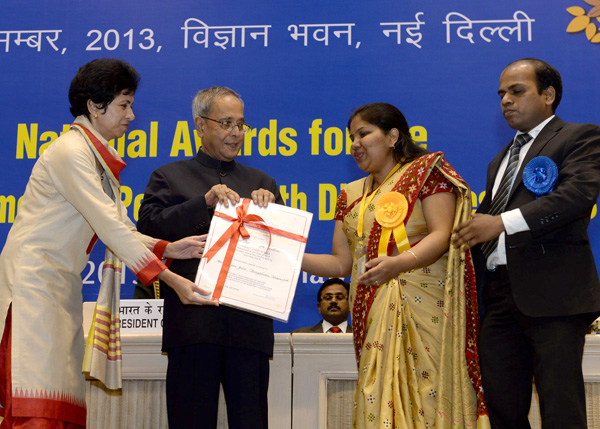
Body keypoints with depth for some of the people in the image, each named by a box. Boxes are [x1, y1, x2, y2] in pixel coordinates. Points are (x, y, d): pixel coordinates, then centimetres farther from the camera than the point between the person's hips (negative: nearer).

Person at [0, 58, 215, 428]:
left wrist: (167, 248, -6)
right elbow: (110, 227, -19)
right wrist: (169, 279, -20)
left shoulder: (99, 159, 17)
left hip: (63, 284, 9)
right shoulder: (71, 152, -13)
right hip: (33, 277, -9)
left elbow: (119, 228, 10)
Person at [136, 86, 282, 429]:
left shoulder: (262, 183, 21)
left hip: (250, 324, 2)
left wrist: (268, 207, -5)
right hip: (193, 320, -2)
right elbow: (149, 227, -3)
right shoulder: (170, 177, 13)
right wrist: (205, 202, -13)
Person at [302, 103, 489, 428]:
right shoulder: (351, 194, 20)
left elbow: (441, 235, -8)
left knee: (425, 393, -10)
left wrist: (398, 263, -23)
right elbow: (342, 263, 16)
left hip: (421, 304, -5)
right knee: (378, 399, -4)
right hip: (372, 312, 5)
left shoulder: (426, 171, 4)